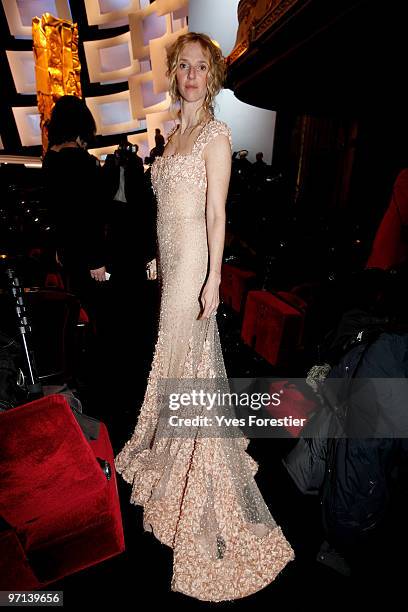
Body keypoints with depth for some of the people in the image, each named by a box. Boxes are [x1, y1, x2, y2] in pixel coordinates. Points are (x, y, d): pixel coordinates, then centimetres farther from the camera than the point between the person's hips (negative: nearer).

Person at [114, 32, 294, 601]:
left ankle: (203, 479, 20)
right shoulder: (176, 134, 21)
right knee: (173, 352, 16)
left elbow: (216, 212, -13)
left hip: (195, 260, -8)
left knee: (191, 358, -1)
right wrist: (160, 258, 18)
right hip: (171, 258, 8)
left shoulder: (216, 134, -3)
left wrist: (213, 278, -20)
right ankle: (172, 447, 39)